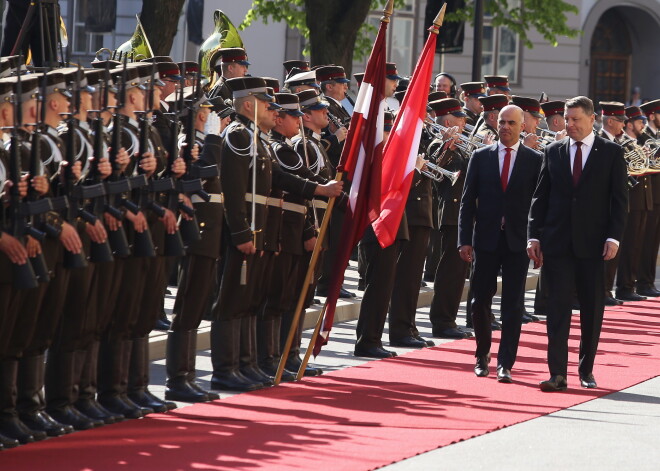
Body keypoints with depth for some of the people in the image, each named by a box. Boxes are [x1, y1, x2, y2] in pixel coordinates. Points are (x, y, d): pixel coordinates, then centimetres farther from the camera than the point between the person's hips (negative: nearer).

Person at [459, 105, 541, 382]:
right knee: (480, 300, 4)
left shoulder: (535, 161, 3)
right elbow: (468, 201, 5)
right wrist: (464, 240, -2)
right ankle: (482, 355, 23)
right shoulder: (480, 157, 6)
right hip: (486, 239, 1)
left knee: (512, 305, -3)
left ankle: (505, 364, 0)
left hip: (518, 241, -1)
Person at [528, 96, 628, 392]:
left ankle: (586, 369, 20)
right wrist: (534, 236, 0)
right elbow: (540, 197, 8)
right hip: (557, 242, 1)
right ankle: (557, 373, -8)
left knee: (592, 309, 7)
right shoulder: (553, 152, 7)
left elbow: (619, 199, 0)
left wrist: (613, 237, -9)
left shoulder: (611, 153, 2)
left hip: (593, 244, -1)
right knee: (558, 306, -5)